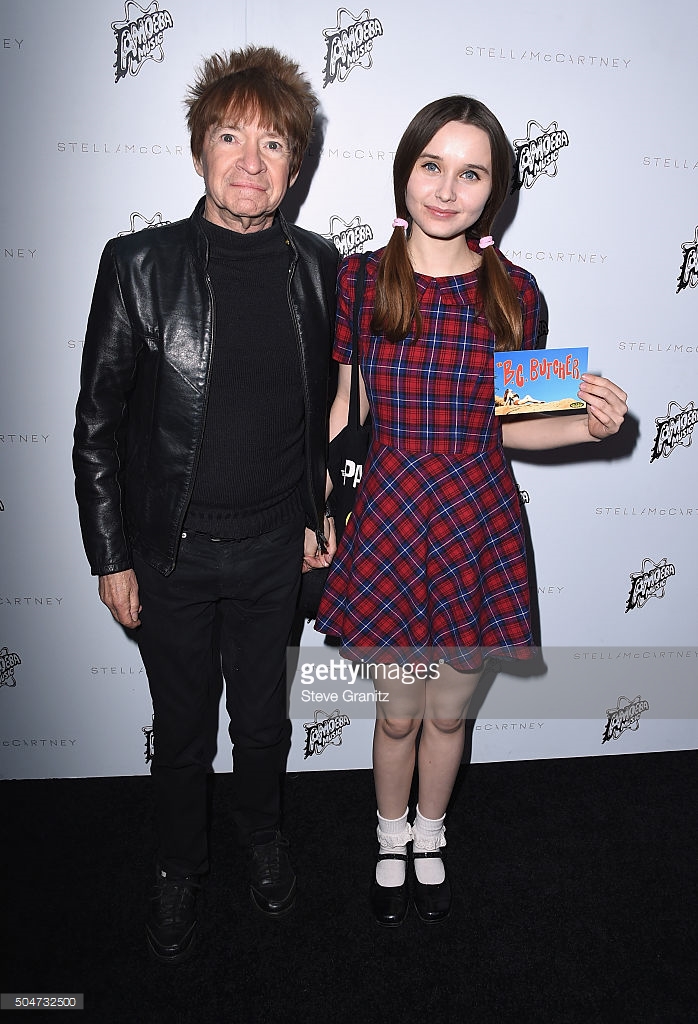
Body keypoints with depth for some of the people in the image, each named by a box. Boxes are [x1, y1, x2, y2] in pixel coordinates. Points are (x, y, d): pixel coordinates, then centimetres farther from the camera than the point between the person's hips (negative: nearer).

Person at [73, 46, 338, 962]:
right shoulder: (140, 264, -11)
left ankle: (262, 834, 51)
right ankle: (181, 866, 45)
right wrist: (111, 558, -6)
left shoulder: (316, 266, -2)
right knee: (182, 731, 16)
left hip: (273, 545, 2)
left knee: (263, 719, 20)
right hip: (169, 549, -2)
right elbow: (97, 423, -7)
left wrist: (317, 512, 10)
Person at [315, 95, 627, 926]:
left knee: (449, 710, 17)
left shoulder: (513, 292, -1)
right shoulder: (358, 280, -3)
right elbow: (348, 407, 3)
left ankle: (430, 839, 47)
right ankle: (392, 841, 44)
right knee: (398, 711, 14)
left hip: (477, 529, 1)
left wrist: (590, 425, -12)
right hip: (387, 525, -1)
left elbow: (507, 425, 4)